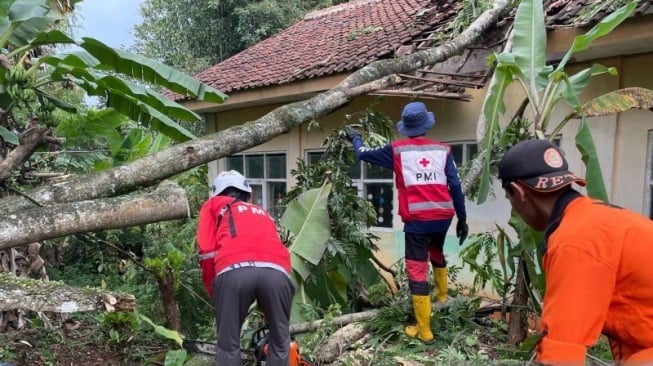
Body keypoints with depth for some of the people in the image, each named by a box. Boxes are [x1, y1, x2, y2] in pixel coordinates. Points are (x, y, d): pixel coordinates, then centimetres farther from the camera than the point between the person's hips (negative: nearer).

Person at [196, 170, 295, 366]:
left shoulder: (213, 205, 31)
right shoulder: (263, 213, 41)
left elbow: (207, 251, 15)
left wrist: (214, 293, 26)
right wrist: (268, 308, 46)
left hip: (234, 271, -2)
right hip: (275, 272, 3)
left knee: (228, 345, 13)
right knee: (280, 341, 20)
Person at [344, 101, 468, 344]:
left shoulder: (397, 150, 1)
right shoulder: (443, 150, 6)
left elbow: (364, 154, 13)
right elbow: (455, 186, 3)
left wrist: (354, 137, 34)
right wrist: (462, 219, 11)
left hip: (417, 219, -4)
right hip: (443, 216, 4)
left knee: (416, 271, 0)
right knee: (436, 253, 32)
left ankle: (424, 331, 3)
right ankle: (442, 295, 53)